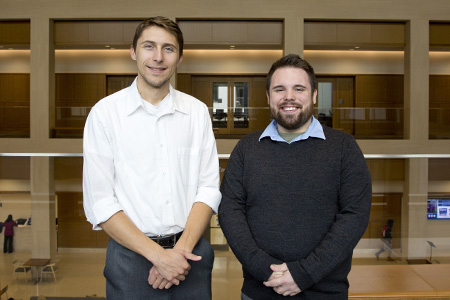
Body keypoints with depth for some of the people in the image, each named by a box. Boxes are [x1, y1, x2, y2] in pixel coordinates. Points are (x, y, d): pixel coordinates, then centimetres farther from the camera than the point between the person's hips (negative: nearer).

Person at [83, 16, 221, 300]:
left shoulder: (197, 111, 3)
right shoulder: (105, 112, -5)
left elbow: (209, 188, -1)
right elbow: (99, 202, -9)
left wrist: (182, 249, -12)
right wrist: (159, 255, -14)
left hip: (190, 252, 2)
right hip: (132, 255, -2)